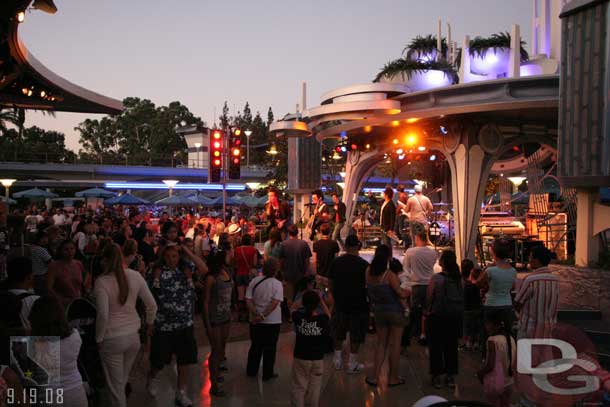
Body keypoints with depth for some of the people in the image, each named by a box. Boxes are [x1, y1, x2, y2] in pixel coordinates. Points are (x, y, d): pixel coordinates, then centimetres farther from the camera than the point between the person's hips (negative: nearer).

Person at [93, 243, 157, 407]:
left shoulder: (101, 282, -15)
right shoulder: (135, 275, -4)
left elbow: (103, 315, -21)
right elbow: (152, 305, 0)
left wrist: (99, 339, -6)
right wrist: (149, 323, 17)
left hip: (111, 339, -4)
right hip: (133, 336, 4)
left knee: (116, 384, 11)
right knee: (123, 380, 24)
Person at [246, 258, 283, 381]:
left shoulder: (254, 281, -3)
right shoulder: (277, 284, -13)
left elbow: (248, 300, -10)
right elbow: (275, 303, -23)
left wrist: (257, 314, -15)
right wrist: (263, 316, -22)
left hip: (255, 321, 4)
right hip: (272, 321, -3)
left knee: (255, 346, 19)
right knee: (270, 347, 11)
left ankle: (251, 371, 30)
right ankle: (268, 374, 20)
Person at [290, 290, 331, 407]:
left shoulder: (298, 317, -12)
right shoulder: (322, 319, -14)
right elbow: (328, 314, 10)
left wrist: (305, 297, 15)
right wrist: (321, 299, 10)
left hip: (300, 358, 0)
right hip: (317, 360, 0)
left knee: (298, 387, 9)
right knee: (314, 388, 13)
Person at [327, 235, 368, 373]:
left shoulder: (335, 262, -2)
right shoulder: (363, 264, -14)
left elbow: (330, 283, 4)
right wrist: (368, 300, 7)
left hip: (340, 303, 3)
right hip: (358, 305, -3)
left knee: (338, 333, 17)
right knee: (356, 335, 8)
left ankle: (338, 361, 25)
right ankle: (352, 363, 14)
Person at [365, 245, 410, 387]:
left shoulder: (369, 272, -5)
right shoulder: (390, 275, -21)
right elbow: (401, 294, -18)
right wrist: (409, 291, 1)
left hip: (379, 311, 5)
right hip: (395, 311, -5)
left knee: (381, 343, 16)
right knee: (394, 344, 8)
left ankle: (376, 376, 13)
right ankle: (393, 378, 18)